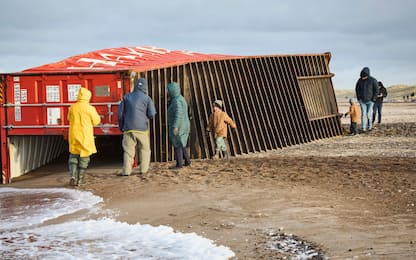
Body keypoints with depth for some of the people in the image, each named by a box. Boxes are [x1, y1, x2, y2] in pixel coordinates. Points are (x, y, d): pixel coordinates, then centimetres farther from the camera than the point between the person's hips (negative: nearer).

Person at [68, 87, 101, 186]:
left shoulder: (72, 107, -2)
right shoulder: (90, 108, -11)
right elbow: (96, 122, -2)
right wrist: (97, 116, 16)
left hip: (74, 136, 2)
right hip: (86, 137, -2)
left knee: (73, 156, 15)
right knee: (84, 158, 8)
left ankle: (73, 175, -3)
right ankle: (80, 179, 9)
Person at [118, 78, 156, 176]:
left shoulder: (126, 97, 7)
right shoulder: (147, 98, -1)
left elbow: (120, 113, 9)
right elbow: (152, 114, -3)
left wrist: (121, 126, 20)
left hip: (128, 128, 1)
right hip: (142, 128, -1)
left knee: (128, 150, 1)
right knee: (144, 149, 12)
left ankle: (126, 170, -7)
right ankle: (143, 169, 9)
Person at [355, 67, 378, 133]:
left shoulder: (373, 80, -12)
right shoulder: (360, 80, -3)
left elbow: (376, 90, -8)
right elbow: (357, 89, 11)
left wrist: (373, 99, -13)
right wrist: (358, 98, 3)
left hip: (370, 101, -2)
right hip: (362, 101, 2)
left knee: (369, 114, 1)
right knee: (363, 114, -4)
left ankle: (370, 126, 20)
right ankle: (363, 128, -4)